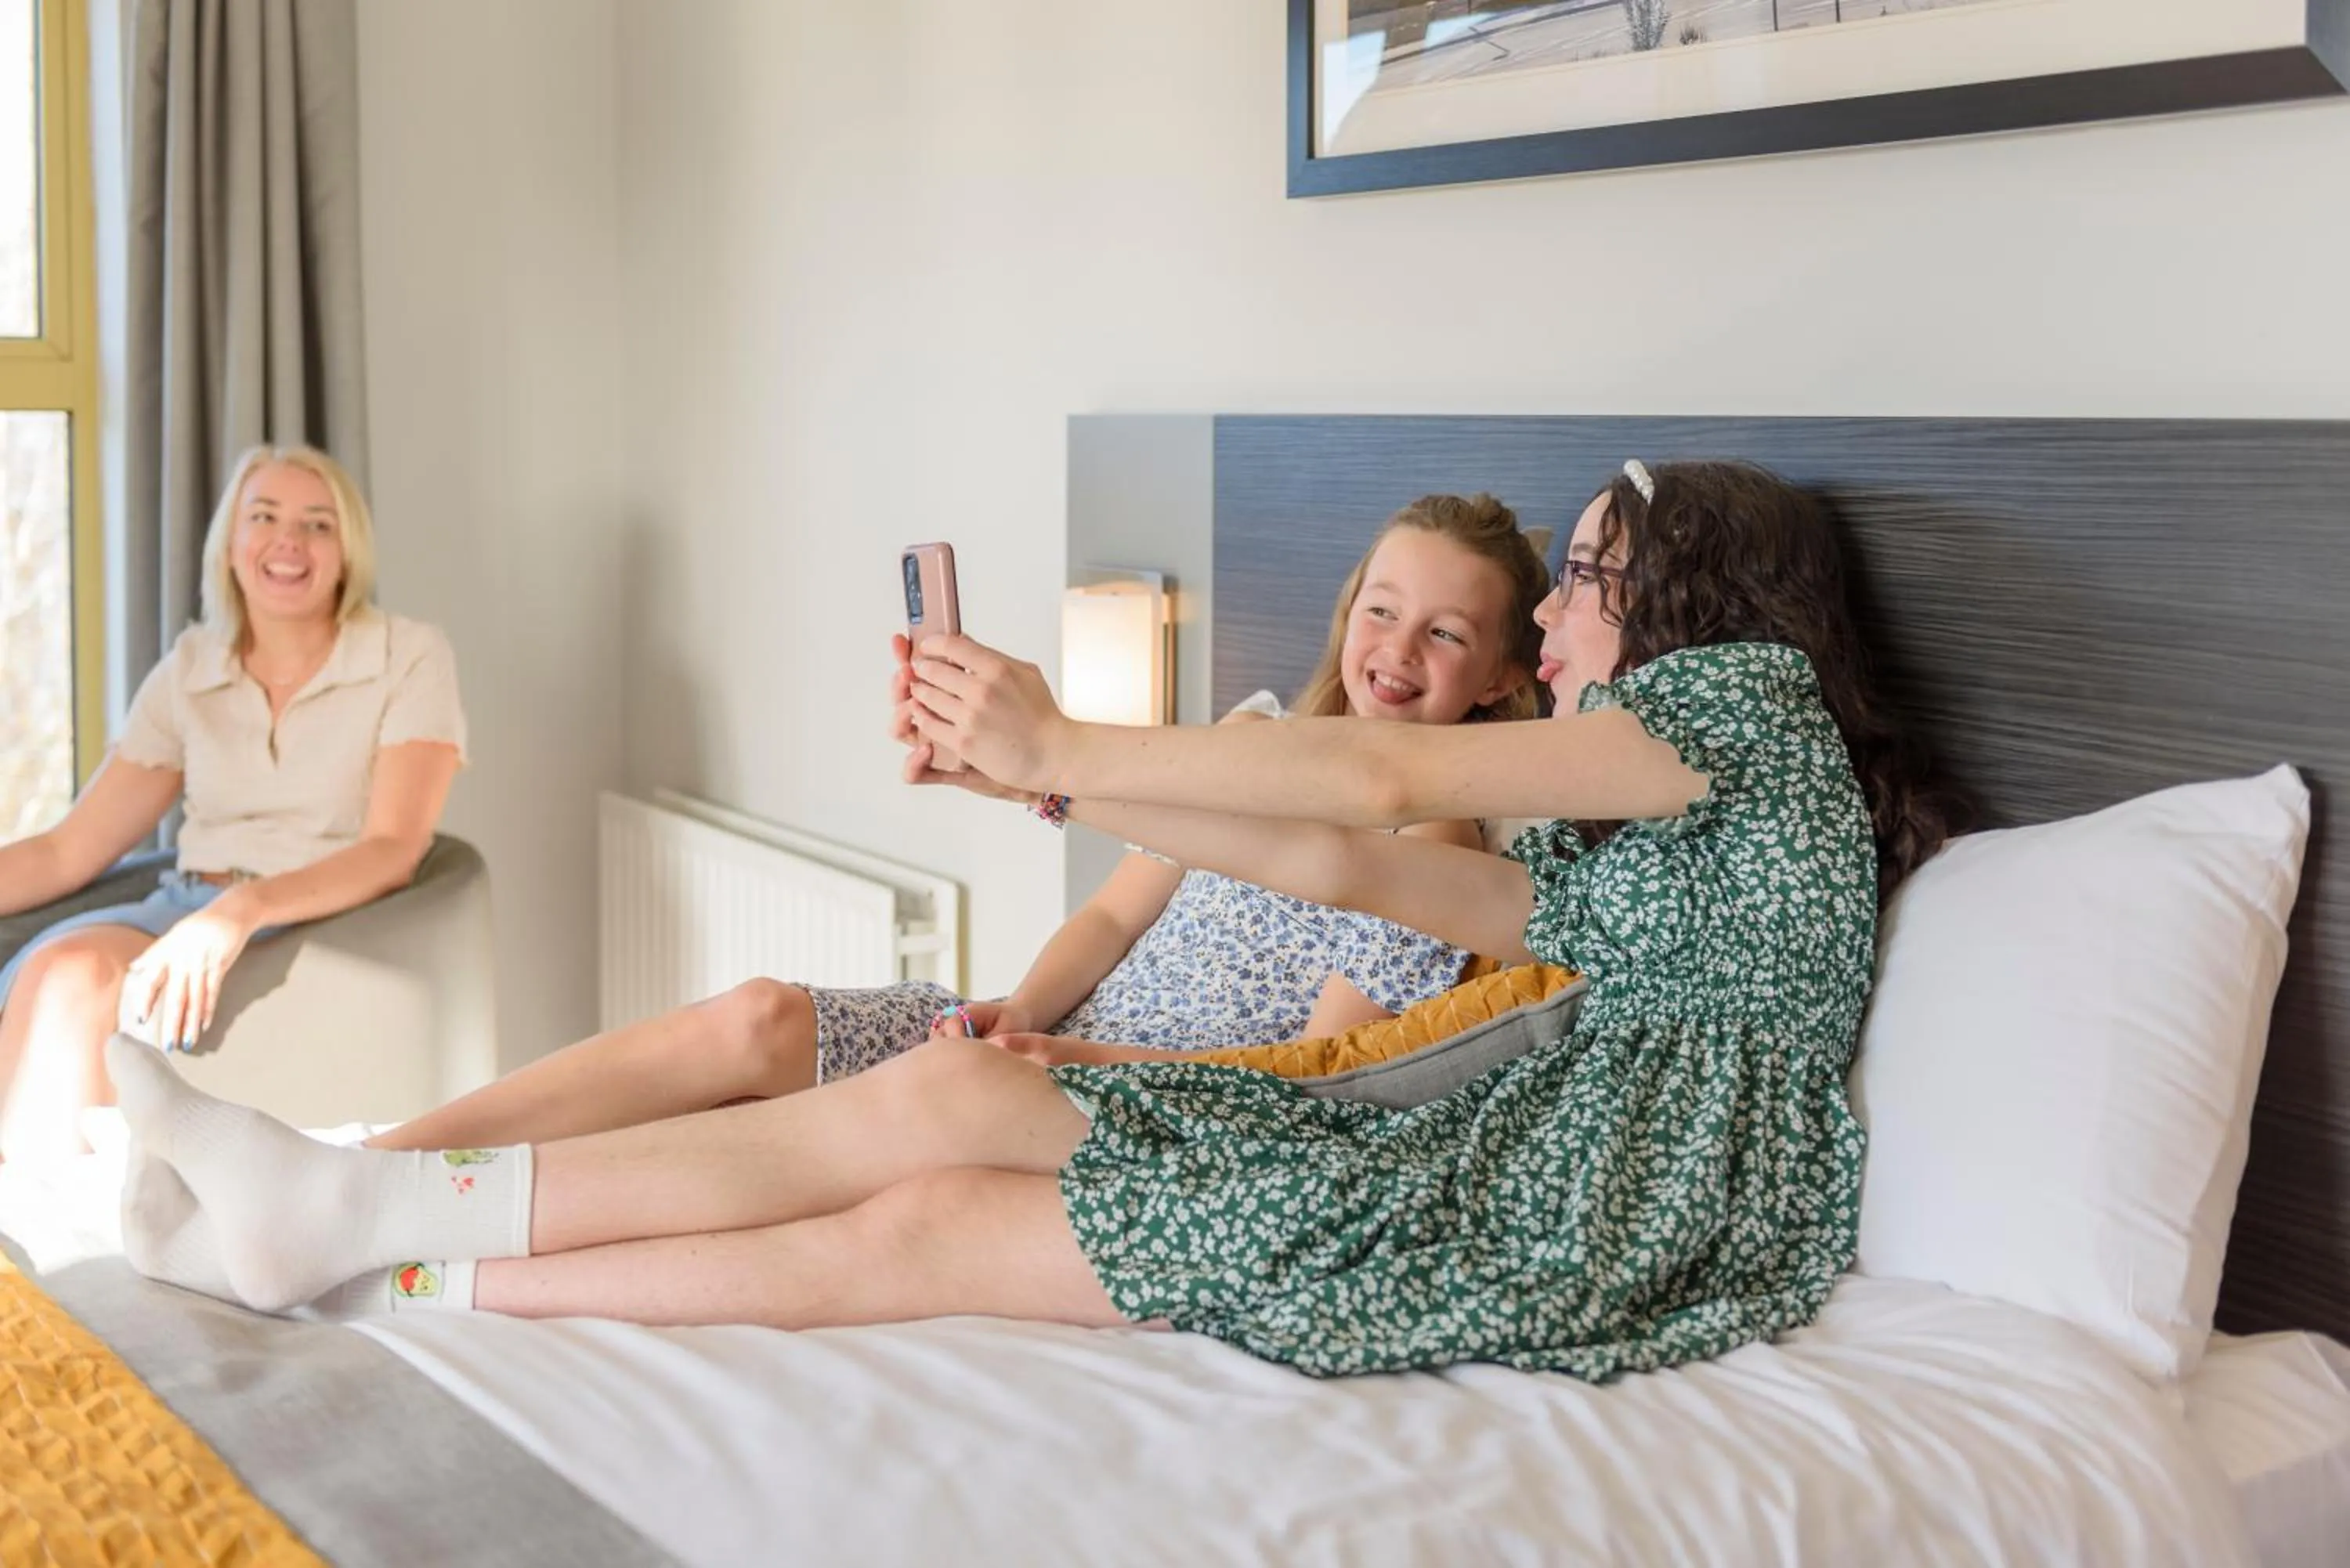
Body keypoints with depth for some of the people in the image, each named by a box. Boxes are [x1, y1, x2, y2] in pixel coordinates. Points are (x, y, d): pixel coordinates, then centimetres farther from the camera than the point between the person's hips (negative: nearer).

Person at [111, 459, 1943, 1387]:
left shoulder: (1747, 686, 0)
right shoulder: (1616, 856, 25)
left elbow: (1388, 777, -10)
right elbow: (1352, 865, 17)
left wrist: (1066, 751, -7)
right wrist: (1039, 763, 11)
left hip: (1608, 1218, -7)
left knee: (923, 1222, -13)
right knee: (952, 1086, -7)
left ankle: (393, 1256, -8)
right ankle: (358, 1208, -7)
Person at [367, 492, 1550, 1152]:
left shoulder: (1436, 842, -8)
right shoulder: (1261, 734, 11)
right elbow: (1118, 911, 12)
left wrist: (1081, 1063, -23)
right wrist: (1023, 1014, -9)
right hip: (1061, 1036, 6)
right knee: (761, 1016, -19)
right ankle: (363, 1167, -16)